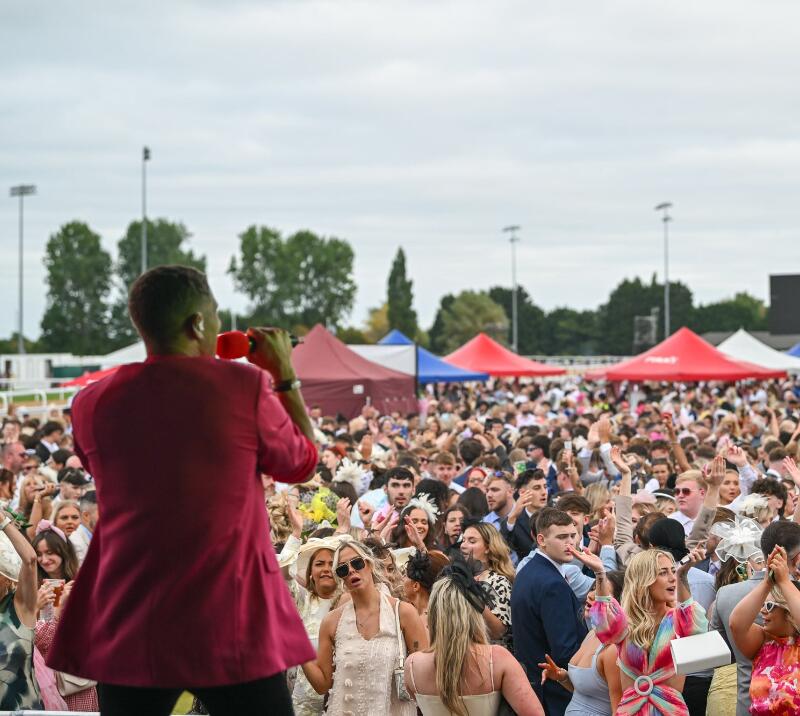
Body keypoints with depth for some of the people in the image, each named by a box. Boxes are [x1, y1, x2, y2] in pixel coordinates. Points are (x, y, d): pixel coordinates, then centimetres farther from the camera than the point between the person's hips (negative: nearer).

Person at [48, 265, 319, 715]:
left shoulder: (92, 404, 1)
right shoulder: (245, 386, -9)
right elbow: (303, 464, 7)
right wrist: (285, 375, 18)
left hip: (130, 632, 3)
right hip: (233, 629, -3)